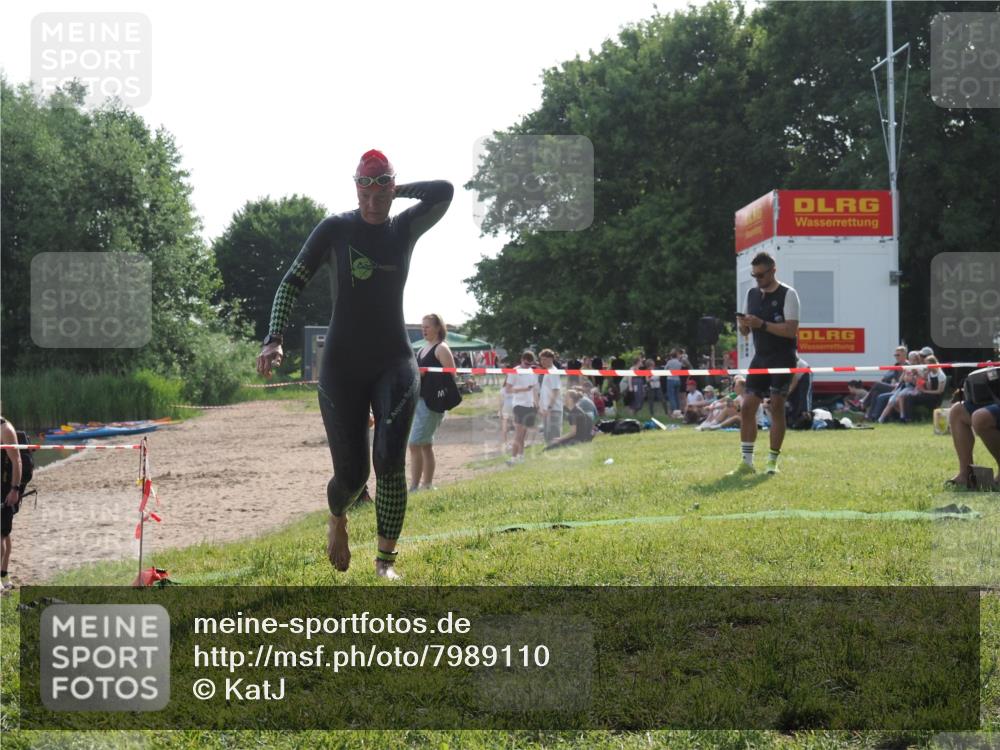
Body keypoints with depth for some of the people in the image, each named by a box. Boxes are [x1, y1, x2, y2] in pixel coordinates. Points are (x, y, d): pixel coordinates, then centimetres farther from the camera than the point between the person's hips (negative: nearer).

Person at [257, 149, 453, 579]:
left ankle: (385, 560, -3)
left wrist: (397, 190, -6)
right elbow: (292, 283, -7)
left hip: (394, 365, 1)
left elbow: (444, 191, -13)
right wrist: (274, 340, -18)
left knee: (390, 462, -15)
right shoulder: (335, 229, -4)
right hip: (342, 366, -1)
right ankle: (337, 520, 37)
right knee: (351, 473, 1)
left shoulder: (405, 229, 3)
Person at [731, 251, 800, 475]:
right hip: (760, 358, 6)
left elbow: (791, 330, -18)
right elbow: (744, 332, 15)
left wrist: (762, 324, -24)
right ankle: (746, 461, 3)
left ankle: (773, 462, 3)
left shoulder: (788, 295, -8)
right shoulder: (751, 294, 11)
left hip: (782, 359, -5)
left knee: (777, 408, -5)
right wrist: (742, 325, -8)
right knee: (747, 406, -2)